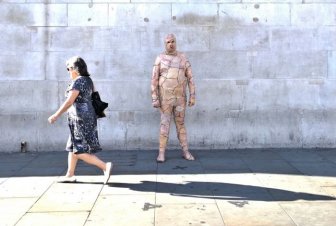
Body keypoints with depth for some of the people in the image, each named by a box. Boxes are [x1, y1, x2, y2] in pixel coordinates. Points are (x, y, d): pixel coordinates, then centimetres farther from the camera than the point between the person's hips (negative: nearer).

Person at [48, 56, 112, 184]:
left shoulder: (77, 82, -15)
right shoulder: (88, 80, 12)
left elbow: (69, 102, -18)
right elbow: (93, 97, 15)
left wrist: (56, 115, -13)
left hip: (80, 118, -10)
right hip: (88, 116, 10)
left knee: (80, 152, -6)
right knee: (73, 147, 17)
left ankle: (105, 166, -12)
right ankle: (70, 175, 25)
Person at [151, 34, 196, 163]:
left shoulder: (183, 58, 4)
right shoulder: (160, 59, -2)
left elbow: (190, 78, 3)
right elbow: (154, 80, -5)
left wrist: (192, 96, -4)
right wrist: (154, 99, -12)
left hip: (180, 98, 2)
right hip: (165, 98, -2)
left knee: (180, 124, 8)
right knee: (165, 125, -2)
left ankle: (185, 152, 16)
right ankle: (161, 153, 6)